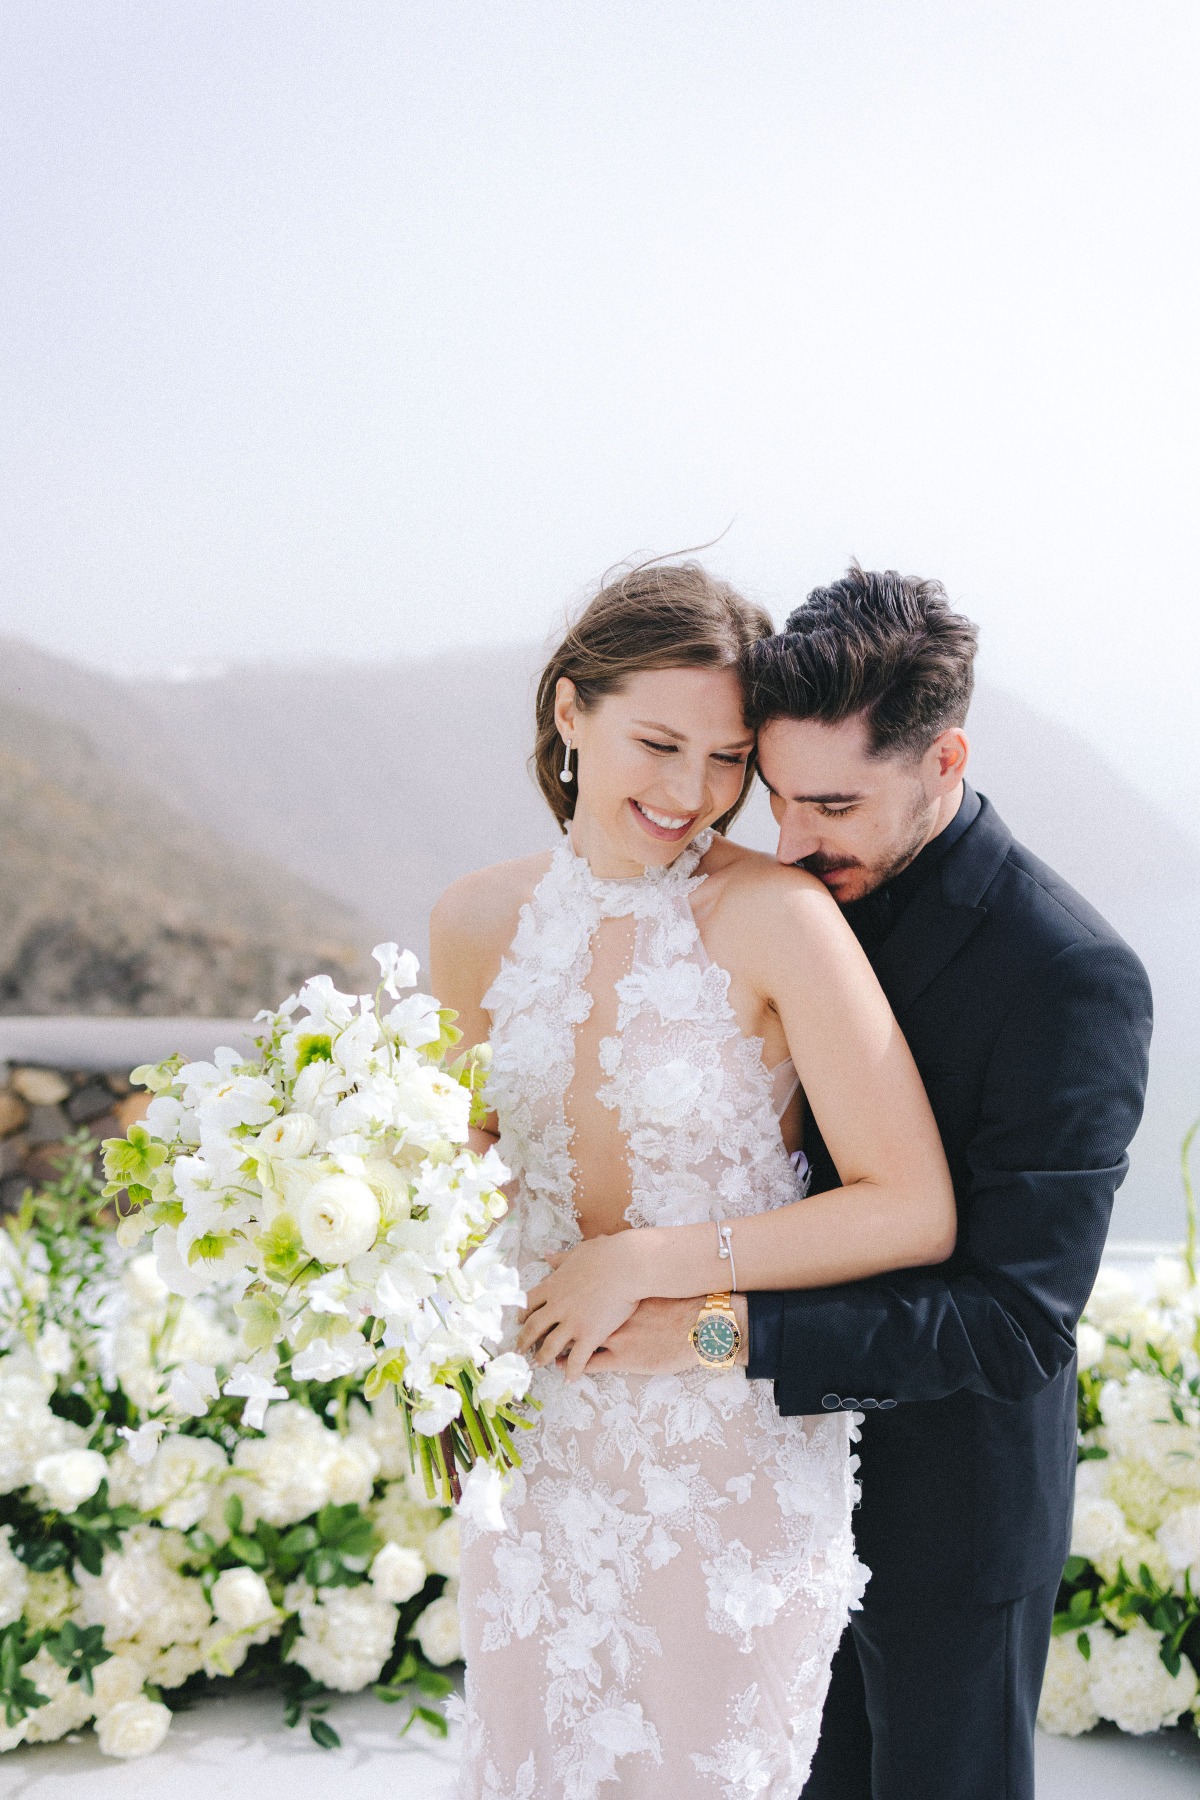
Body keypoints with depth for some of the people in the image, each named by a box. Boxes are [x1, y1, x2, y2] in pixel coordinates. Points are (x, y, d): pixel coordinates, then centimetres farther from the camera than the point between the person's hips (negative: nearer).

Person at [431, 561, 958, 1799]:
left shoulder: (779, 918, -19)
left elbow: (914, 1214, -21)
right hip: (537, 1443, 4)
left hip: (734, 1452, -4)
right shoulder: (478, 921, -4)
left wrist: (645, 1260, -20)